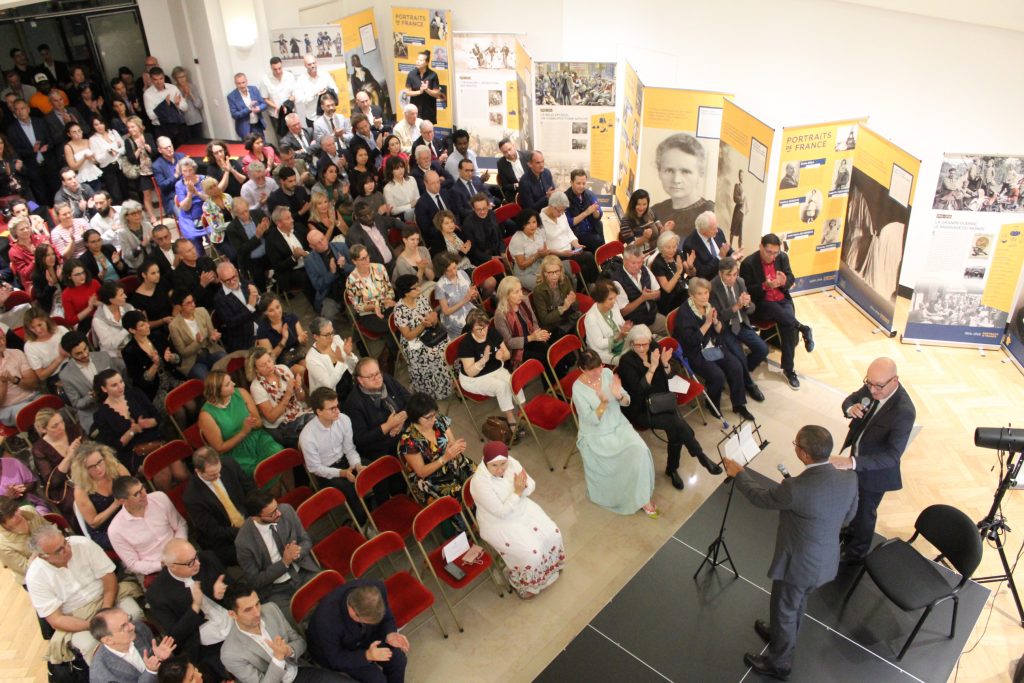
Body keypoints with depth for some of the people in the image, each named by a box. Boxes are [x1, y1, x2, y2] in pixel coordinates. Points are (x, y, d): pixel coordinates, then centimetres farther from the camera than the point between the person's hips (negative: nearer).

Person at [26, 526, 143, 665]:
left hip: (107, 597, 1)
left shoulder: (83, 544, -14)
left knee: (134, 614, -28)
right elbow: (55, 620, -13)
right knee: (90, 645, -31)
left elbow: (109, 578, -9)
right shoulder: (35, 576, -15)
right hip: (76, 619, -1)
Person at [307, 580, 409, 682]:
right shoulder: (326, 620, -40)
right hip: (334, 651, -4)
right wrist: (367, 655, -39)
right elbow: (335, 659, -25)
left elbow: (386, 617, -9)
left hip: (366, 635, 4)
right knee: (376, 678, -18)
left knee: (398, 660, -13)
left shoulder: (378, 588, -29)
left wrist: (389, 635, -30)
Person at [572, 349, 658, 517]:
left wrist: (619, 396, -23)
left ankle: (643, 496, -5)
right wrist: (603, 403, -36)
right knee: (626, 459, -23)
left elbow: (627, 401, 0)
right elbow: (592, 420, -19)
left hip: (619, 425, 5)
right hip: (597, 436, -4)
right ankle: (635, 497, 1)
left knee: (639, 450, -21)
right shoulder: (578, 388, -17)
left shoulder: (607, 373, -4)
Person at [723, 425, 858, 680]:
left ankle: (779, 662, 43)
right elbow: (847, 517, 3)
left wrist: (739, 473, 2)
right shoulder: (849, 480, -17)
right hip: (826, 560, 6)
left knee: (784, 610, 20)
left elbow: (760, 496, -15)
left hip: (799, 564, -6)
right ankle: (783, 635, 58)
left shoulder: (795, 488, -36)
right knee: (797, 603, 32)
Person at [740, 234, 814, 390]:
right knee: (780, 313, -36)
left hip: (783, 301, 3)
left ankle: (788, 370, -13)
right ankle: (803, 329, -9)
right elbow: (745, 290, -10)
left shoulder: (783, 257, 2)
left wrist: (784, 281, -15)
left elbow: (791, 279, 10)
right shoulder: (748, 263, -12)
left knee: (788, 326, -23)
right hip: (761, 305, -3)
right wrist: (765, 285, -26)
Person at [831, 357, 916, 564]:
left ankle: (855, 554, 42)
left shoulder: (904, 411, -36)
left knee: (865, 512, 17)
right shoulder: (872, 387, -17)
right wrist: (850, 409, -24)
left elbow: (893, 455, -37)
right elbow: (850, 399, 2)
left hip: (875, 470, -6)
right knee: (853, 502, 29)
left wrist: (852, 462, -49)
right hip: (856, 456, 6)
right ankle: (851, 534, 57)